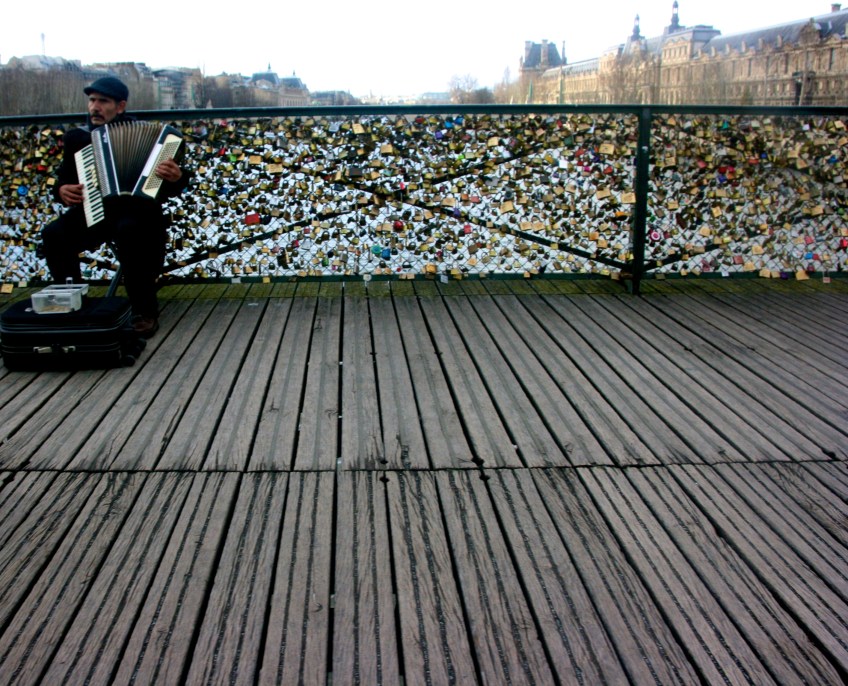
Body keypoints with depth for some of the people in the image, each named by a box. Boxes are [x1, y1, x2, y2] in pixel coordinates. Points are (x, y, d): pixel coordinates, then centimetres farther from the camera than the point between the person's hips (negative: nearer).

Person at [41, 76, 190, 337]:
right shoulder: (77, 137, 9)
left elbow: (170, 190, -5)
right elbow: (63, 179, 20)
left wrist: (176, 177, -28)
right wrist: (61, 190, -3)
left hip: (134, 210, -4)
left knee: (129, 229, -37)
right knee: (53, 234, -23)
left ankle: (145, 312, -24)